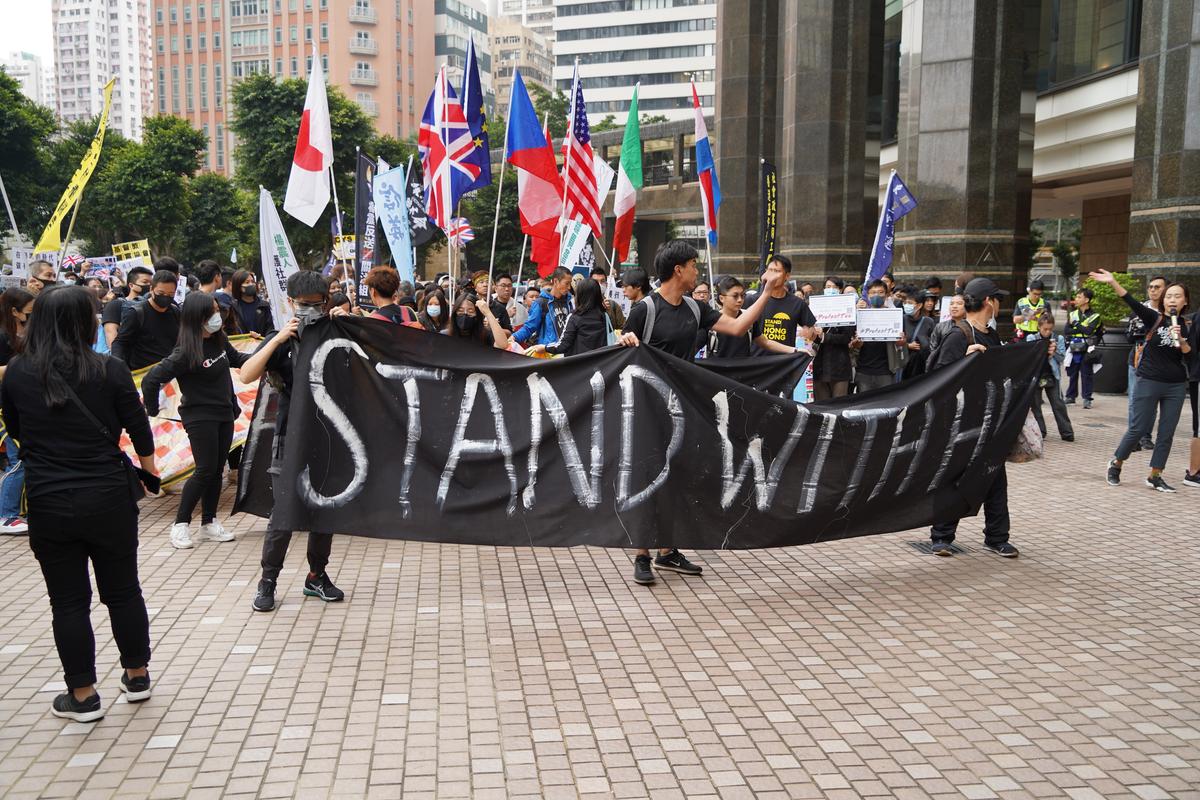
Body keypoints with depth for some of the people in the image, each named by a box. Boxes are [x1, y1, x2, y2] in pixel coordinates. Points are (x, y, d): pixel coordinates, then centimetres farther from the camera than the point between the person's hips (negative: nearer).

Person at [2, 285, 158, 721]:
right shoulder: (110, 370, -10)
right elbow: (139, 430, -1)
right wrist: (149, 466, 19)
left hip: (47, 502, 0)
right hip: (108, 497, 0)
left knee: (68, 600, 10)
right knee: (123, 590, 16)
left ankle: (83, 695, 19)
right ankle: (137, 677, 29)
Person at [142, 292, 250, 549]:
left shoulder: (219, 339, 2)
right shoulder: (185, 353, -20)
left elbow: (235, 358, 23)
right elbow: (151, 379, -19)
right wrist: (152, 410, -8)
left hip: (225, 413, 7)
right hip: (200, 416, -7)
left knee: (217, 470, 10)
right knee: (205, 470, -8)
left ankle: (209, 523, 20)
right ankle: (181, 524, 4)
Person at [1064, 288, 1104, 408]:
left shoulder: (1094, 316, 0)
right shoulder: (1072, 314, 12)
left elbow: (1089, 330, -15)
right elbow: (1067, 331, -1)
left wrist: (1075, 324, -7)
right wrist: (1082, 329, -12)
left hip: (1086, 350, -4)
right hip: (1074, 349, 4)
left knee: (1086, 374, -3)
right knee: (1073, 374, 8)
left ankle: (1087, 398, 1)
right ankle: (1070, 396, 16)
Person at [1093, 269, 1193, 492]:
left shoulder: (1186, 326, 4)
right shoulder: (1154, 319, -5)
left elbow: (1190, 357, -3)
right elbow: (1131, 302, -18)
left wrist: (1180, 340, -21)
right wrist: (1112, 282, -31)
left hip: (1176, 386, 3)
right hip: (1149, 382, -3)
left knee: (1167, 434, 5)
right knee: (1138, 429, 0)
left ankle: (1154, 476, 14)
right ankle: (1116, 463, 21)